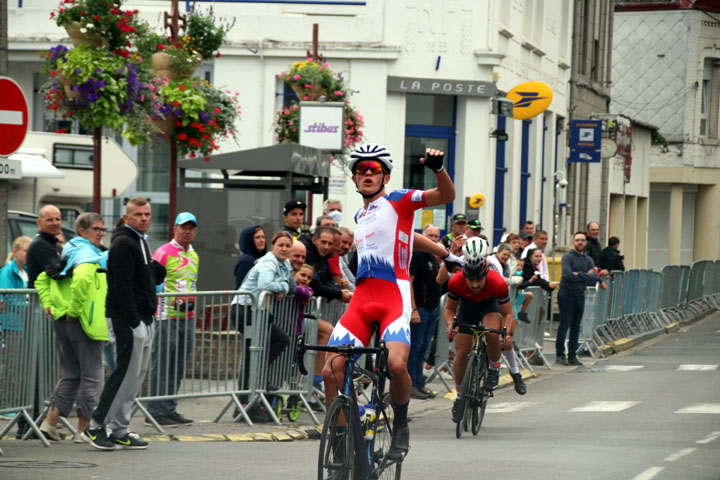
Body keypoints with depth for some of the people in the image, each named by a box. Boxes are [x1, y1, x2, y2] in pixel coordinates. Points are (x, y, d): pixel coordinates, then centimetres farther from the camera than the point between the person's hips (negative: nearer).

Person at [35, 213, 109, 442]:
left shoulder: (67, 253, 17)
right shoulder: (88, 254, -12)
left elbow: (42, 279, 24)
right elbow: (82, 279, -33)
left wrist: (48, 304, 15)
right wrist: (74, 310, -24)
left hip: (62, 321, 9)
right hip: (83, 323, -9)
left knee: (70, 374, 17)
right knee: (91, 376, 1)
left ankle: (50, 422, 11)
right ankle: (83, 429, 2)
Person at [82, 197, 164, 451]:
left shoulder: (141, 242, 19)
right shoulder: (123, 243, -13)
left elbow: (151, 277, 25)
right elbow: (122, 286, -20)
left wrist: (159, 269, 3)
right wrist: (134, 322, -23)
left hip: (143, 320, 10)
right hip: (129, 319, -10)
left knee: (136, 376, 10)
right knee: (127, 374, -11)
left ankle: (119, 431, 13)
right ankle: (96, 426, -6)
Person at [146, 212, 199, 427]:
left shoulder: (193, 256, 18)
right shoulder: (163, 252, -6)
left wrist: (191, 301, 9)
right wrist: (174, 300, -15)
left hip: (187, 318, 8)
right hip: (167, 317, -8)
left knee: (178, 368, 9)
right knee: (161, 366, -7)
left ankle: (169, 410, 14)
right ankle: (155, 412, -5)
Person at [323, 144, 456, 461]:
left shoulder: (397, 202, 5)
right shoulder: (359, 217, 24)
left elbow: (446, 196, -7)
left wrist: (438, 168, -27)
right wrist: (443, 253, 31)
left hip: (394, 295, -6)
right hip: (361, 298, 6)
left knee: (397, 364, -29)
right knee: (331, 371, -8)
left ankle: (401, 425, -3)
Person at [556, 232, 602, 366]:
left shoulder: (588, 260, 13)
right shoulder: (567, 257, -4)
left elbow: (595, 277, -1)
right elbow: (568, 275, -19)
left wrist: (579, 275, -13)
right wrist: (586, 276, -9)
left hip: (580, 295, 5)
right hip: (566, 294, -5)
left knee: (576, 327, 7)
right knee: (564, 325, -7)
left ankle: (572, 355, 11)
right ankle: (560, 355, -4)